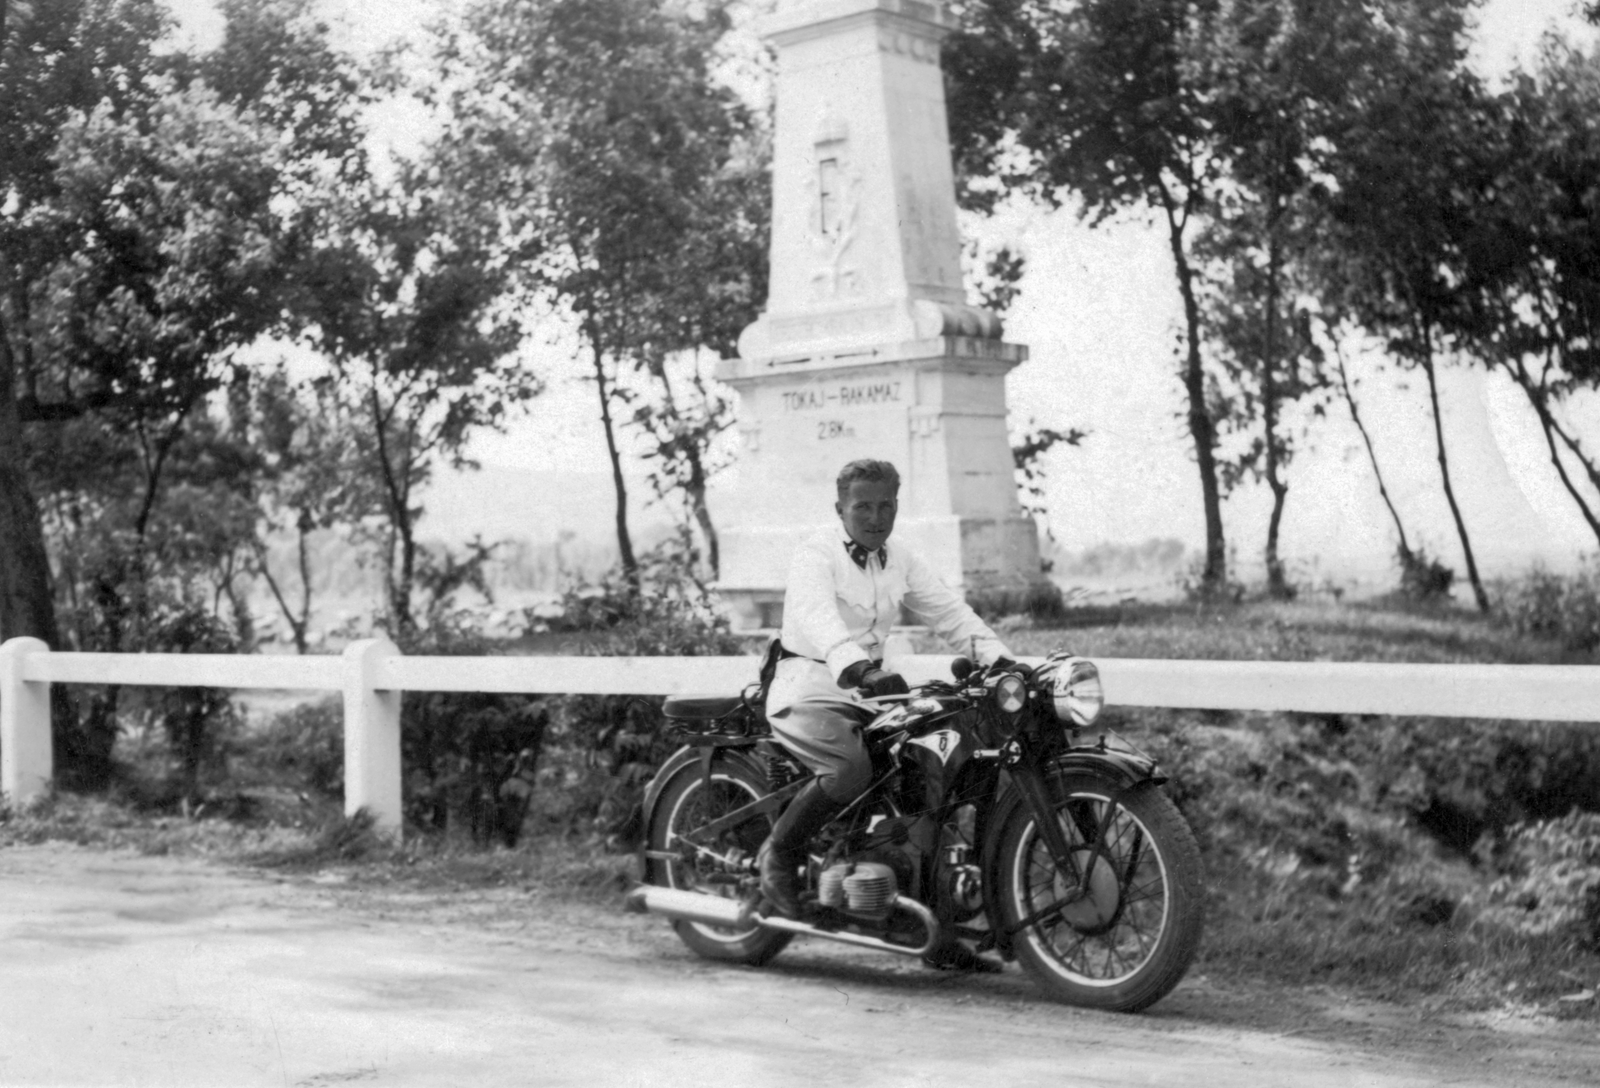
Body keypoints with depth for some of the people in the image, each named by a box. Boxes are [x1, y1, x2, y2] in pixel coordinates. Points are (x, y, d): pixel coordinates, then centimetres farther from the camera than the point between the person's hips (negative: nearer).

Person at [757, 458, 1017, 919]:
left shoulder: (901, 561, 13)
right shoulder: (815, 555, -11)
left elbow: (949, 611, 7)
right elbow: (819, 619, -29)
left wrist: (1000, 658, -10)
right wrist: (859, 669, -48)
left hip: (869, 686, 7)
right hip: (808, 685, -7)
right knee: (851, 768, -32)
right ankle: (778, 854, -9)